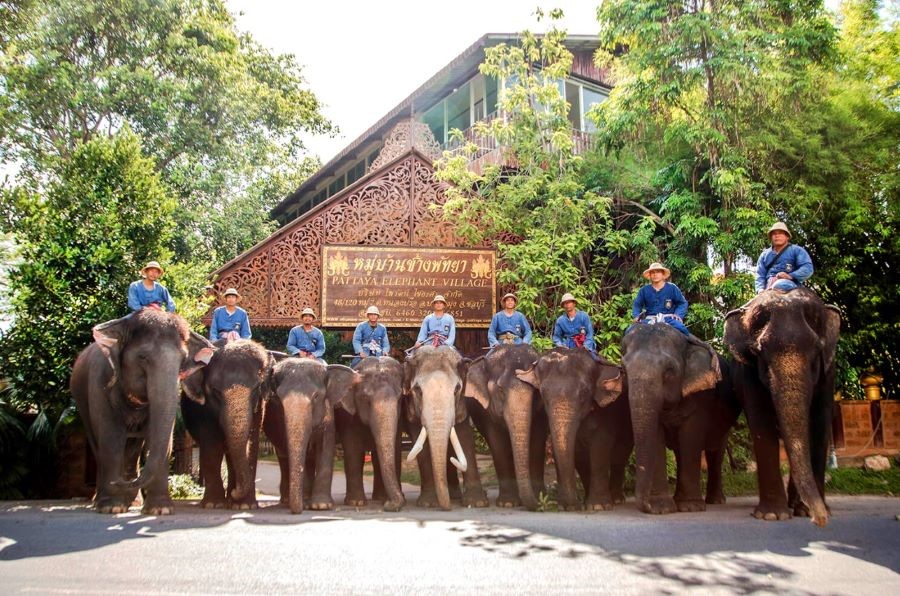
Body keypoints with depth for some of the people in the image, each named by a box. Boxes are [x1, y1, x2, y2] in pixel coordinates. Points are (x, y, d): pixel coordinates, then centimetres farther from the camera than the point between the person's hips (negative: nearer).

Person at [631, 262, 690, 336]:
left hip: (668, 318, -1)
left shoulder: (672, 288, 5)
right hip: (649, 320, 2)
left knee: (681, 328, -32)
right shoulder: (644, 290, 9)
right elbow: (636, 305, 17)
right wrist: (636, 316, -3)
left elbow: (682, 303, 9)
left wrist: (678, 315, -9)